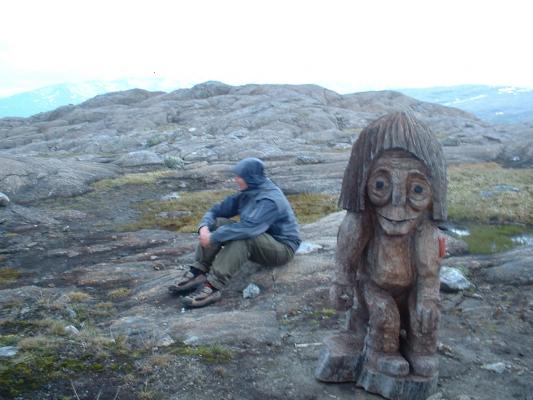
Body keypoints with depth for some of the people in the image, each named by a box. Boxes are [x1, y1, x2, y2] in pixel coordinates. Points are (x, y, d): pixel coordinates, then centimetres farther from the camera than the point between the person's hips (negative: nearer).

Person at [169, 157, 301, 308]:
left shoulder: (270, 200, -26)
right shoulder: (246, 193, 0)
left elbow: (247, 228, -39)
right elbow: (217, 210, -1)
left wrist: (213, 238, -34)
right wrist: (204, 227, -22)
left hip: (282, 248, -8)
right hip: (258, 244, 8)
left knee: (242, 237, -37)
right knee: (216, 223, -9)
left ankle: (213, 286, -37)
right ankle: (197, 273, -18)